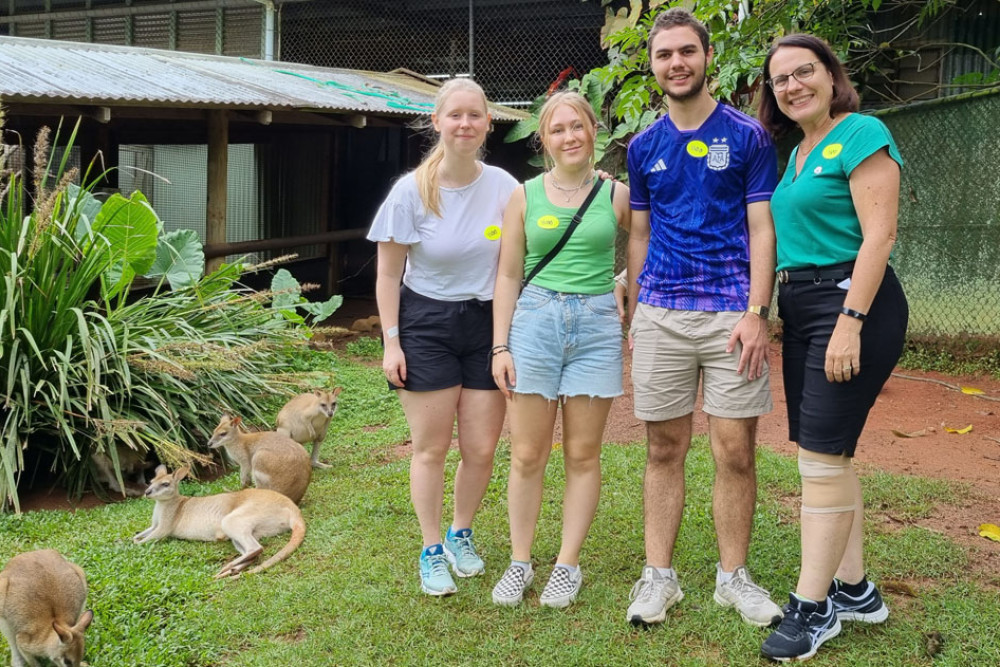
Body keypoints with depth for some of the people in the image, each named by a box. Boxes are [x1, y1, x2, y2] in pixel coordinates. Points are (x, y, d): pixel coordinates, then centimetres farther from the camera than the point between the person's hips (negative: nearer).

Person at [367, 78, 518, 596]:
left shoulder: (504, 187, -3)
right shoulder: (411, 190, -9)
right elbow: (388, 274, -3)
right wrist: (390, 343, -7)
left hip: (486, 324, 2)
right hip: (426, 325, -2)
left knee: (482, 448, 5)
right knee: (431, 448, 3)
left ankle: (461, 534, 31)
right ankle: (432, 551, 20)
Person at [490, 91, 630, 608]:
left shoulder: (617, 194, 4)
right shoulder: (525, 196, 6)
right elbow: (508, 276, 8)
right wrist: (500, 347, 2)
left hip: (597, 325, 0)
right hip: (534, 320, 0)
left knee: (583, 454, 5)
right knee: (527, 455, 3)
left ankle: (567, 566, 17)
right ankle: (520, 562, 17)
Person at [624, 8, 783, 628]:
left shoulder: (747, 136, 2)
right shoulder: (644, 146, 12)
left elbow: (762, 229, -2)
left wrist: (757, 313, -12)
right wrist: (633, 315, 10)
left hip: (732, 313, -2)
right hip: (660, 315, 2)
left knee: (736, 451, 1)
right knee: (665, 449, 6)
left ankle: (733, 575, 16)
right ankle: (659, 576, 15)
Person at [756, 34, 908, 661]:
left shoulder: (861, 134, -9)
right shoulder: (797, 153, 16)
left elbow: (878, 236, -16)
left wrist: (850, 322, -22)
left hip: (853, 303, -9)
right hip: (801, 306, 9)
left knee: (821, 457, -7)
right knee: (830, 454, 12)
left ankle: (813, 607, 2)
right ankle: (854, 590, 23)